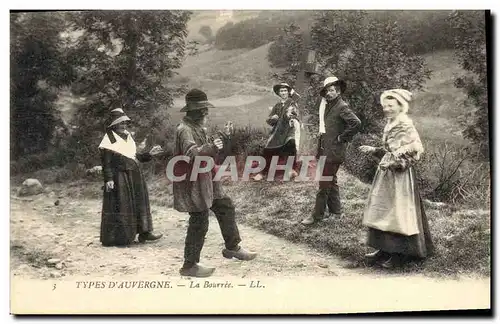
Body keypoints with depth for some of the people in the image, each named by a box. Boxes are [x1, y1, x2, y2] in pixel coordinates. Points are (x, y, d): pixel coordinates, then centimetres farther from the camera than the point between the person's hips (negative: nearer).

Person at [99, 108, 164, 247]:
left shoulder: (128, 137, 15)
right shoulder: (109, 139, -8)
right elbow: (106, 162, -12)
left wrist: (149, 154, 9)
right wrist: (108, 179, -19)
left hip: (134, 177, 8)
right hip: (119, 178, -8)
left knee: (139, 203, 12)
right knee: (119, 207, -3)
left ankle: (144, 231, 22)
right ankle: (116, 237, 5)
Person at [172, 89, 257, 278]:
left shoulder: (198, 127, 14)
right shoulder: (185, 129, -19)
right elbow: (191, 153, -35)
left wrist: (219, 142, 11)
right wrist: (211, 148, -49)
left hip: (205, 180, 10)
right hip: (193, 184, -10)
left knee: (225, 207, 16)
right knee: (199, 223, -4)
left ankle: (232, 248, 30)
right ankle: (189, 266, 9)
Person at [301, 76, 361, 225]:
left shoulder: (342, 107, -13)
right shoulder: (328, 106, 14)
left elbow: (356, 123, -25)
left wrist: (342, 138, -16)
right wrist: (320, 149, 12)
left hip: (333, 152, -9)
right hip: (326, 150, 9)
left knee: (324, 184, -5)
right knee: (331, 182, 17)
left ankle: (317, 215, 1)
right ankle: (335, 211, 28)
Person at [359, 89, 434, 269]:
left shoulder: (406, 125, -13)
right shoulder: (390, 125, 12)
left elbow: (416, 150, -19)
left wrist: (395, 162, -23)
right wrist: (374, 151, 16)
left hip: (400, 175, -9)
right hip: (387, 173, 9)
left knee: (398, 212, -3)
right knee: (382, 210, 11)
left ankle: (399, 254, 7)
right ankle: (384, 249, 20)